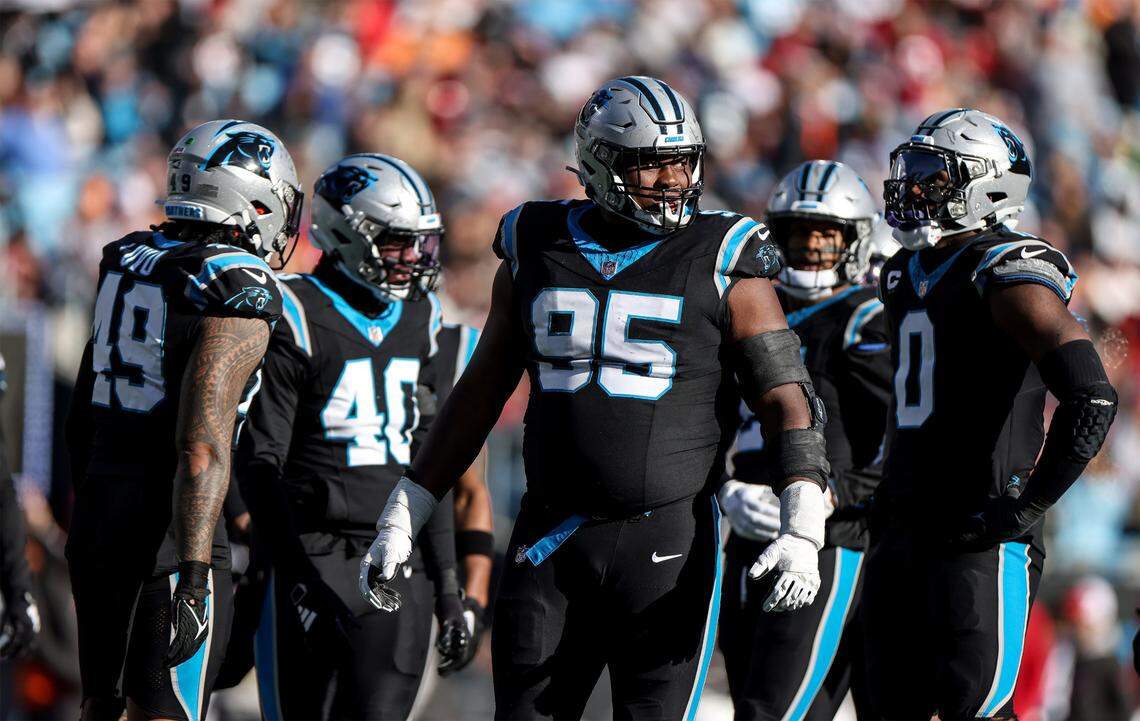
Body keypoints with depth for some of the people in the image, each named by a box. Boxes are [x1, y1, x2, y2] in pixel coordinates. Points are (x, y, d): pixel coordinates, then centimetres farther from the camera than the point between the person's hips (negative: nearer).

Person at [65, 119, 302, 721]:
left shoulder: (124, 262, 11)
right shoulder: (237, 291, -14)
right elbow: (202, 445, -22)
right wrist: (192, 575, -23)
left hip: (97, 515, 8)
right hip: (166, 533, -8)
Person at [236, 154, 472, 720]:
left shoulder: (419, 320, 13)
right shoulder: (297, 319, -8)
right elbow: (260, 463, -10)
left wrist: (447, 585, 16)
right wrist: (299, 575, -17)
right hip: (318, 555, -5)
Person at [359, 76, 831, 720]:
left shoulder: (720, 263, -2)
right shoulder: (538, 250, 8)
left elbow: (789, 401, -5)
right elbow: (482, 394, 17)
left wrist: (803, 532, -19)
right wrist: (404, 515, 16)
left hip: (667, 539, -3)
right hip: (550, 540, 3)